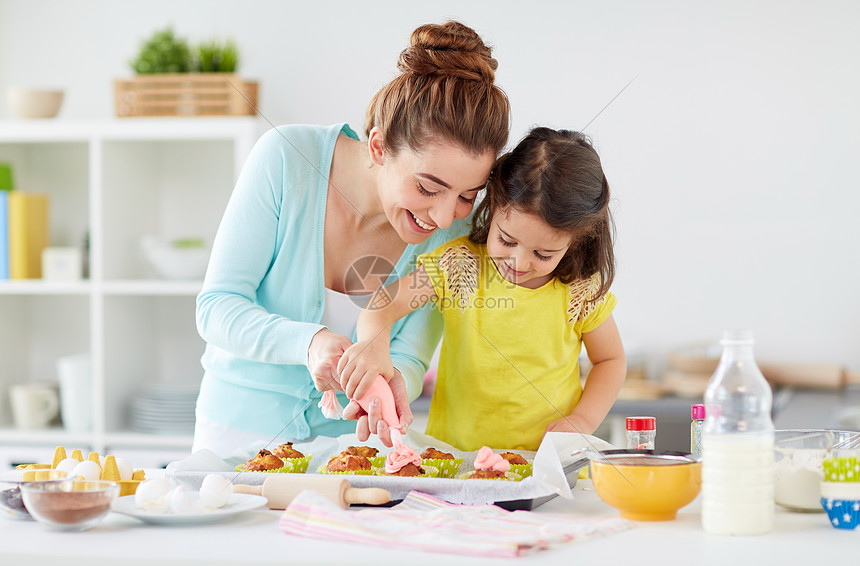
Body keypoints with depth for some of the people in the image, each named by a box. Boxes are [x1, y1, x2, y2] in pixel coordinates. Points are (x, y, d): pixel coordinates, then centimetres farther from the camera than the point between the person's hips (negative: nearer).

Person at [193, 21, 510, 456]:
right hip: (240, 428, -3)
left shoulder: (456, 227, -13)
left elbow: (409, 355, -10)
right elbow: (216, 307, -17)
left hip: (348, 435, 3)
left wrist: (392, 381, -34)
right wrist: (309, 342, -36)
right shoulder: (287, 157, -19)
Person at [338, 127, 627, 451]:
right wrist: (374, 342, -31)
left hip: (548, 460, 0)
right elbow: (382, 305, -7)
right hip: (455, 453, 1)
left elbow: (610, 360, 12)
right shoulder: (459, 264, -4)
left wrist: (583, 421, -4)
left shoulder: (583, 290, -2)